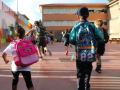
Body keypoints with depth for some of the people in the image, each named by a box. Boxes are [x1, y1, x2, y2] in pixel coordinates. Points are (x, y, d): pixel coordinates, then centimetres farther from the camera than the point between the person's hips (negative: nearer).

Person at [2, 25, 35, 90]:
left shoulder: (12, 44, -4)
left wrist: (6, 60, 14)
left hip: (15, 67, 2)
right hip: (25, 67, -1)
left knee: (15, 82, 26)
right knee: (29, 84, 2)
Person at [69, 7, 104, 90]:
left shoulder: (76, 27, -7)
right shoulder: (92, 26, -5)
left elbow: (71, 40, -10)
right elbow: (100, 38, -7)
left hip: (79, 54, -1)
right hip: (90, 53, 1)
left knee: (80, 72, 13)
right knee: (87, 71, 18)